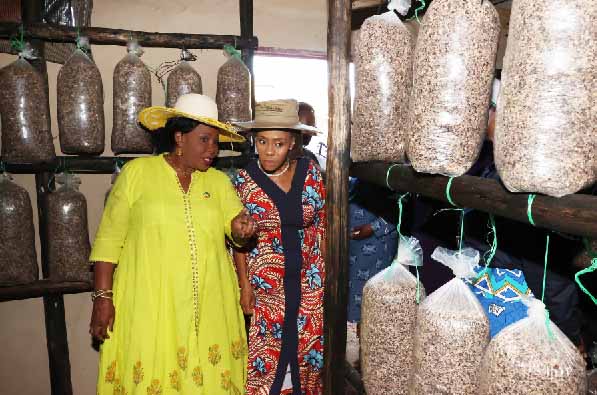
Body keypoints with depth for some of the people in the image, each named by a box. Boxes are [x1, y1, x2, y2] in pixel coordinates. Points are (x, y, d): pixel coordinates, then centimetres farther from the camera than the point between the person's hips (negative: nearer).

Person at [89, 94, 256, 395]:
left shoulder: (219, 181, 9)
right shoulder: (137, 172, -1)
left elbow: (234, 223, 2)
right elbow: (109, 238, -1)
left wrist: (241, 227, -21)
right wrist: (103, 297, -5)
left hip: (208, 305, 3)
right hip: (148, 304, -2)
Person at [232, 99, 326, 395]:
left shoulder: (310, 172, -3)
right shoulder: (245, 180, -6)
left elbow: (322, 224, 3)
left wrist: (327, 271, 1)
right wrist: (244, 286, -5)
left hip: (309, 282, 2)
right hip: (266, 282, -1)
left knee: (307, 347, 14)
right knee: (267, 351, 9)